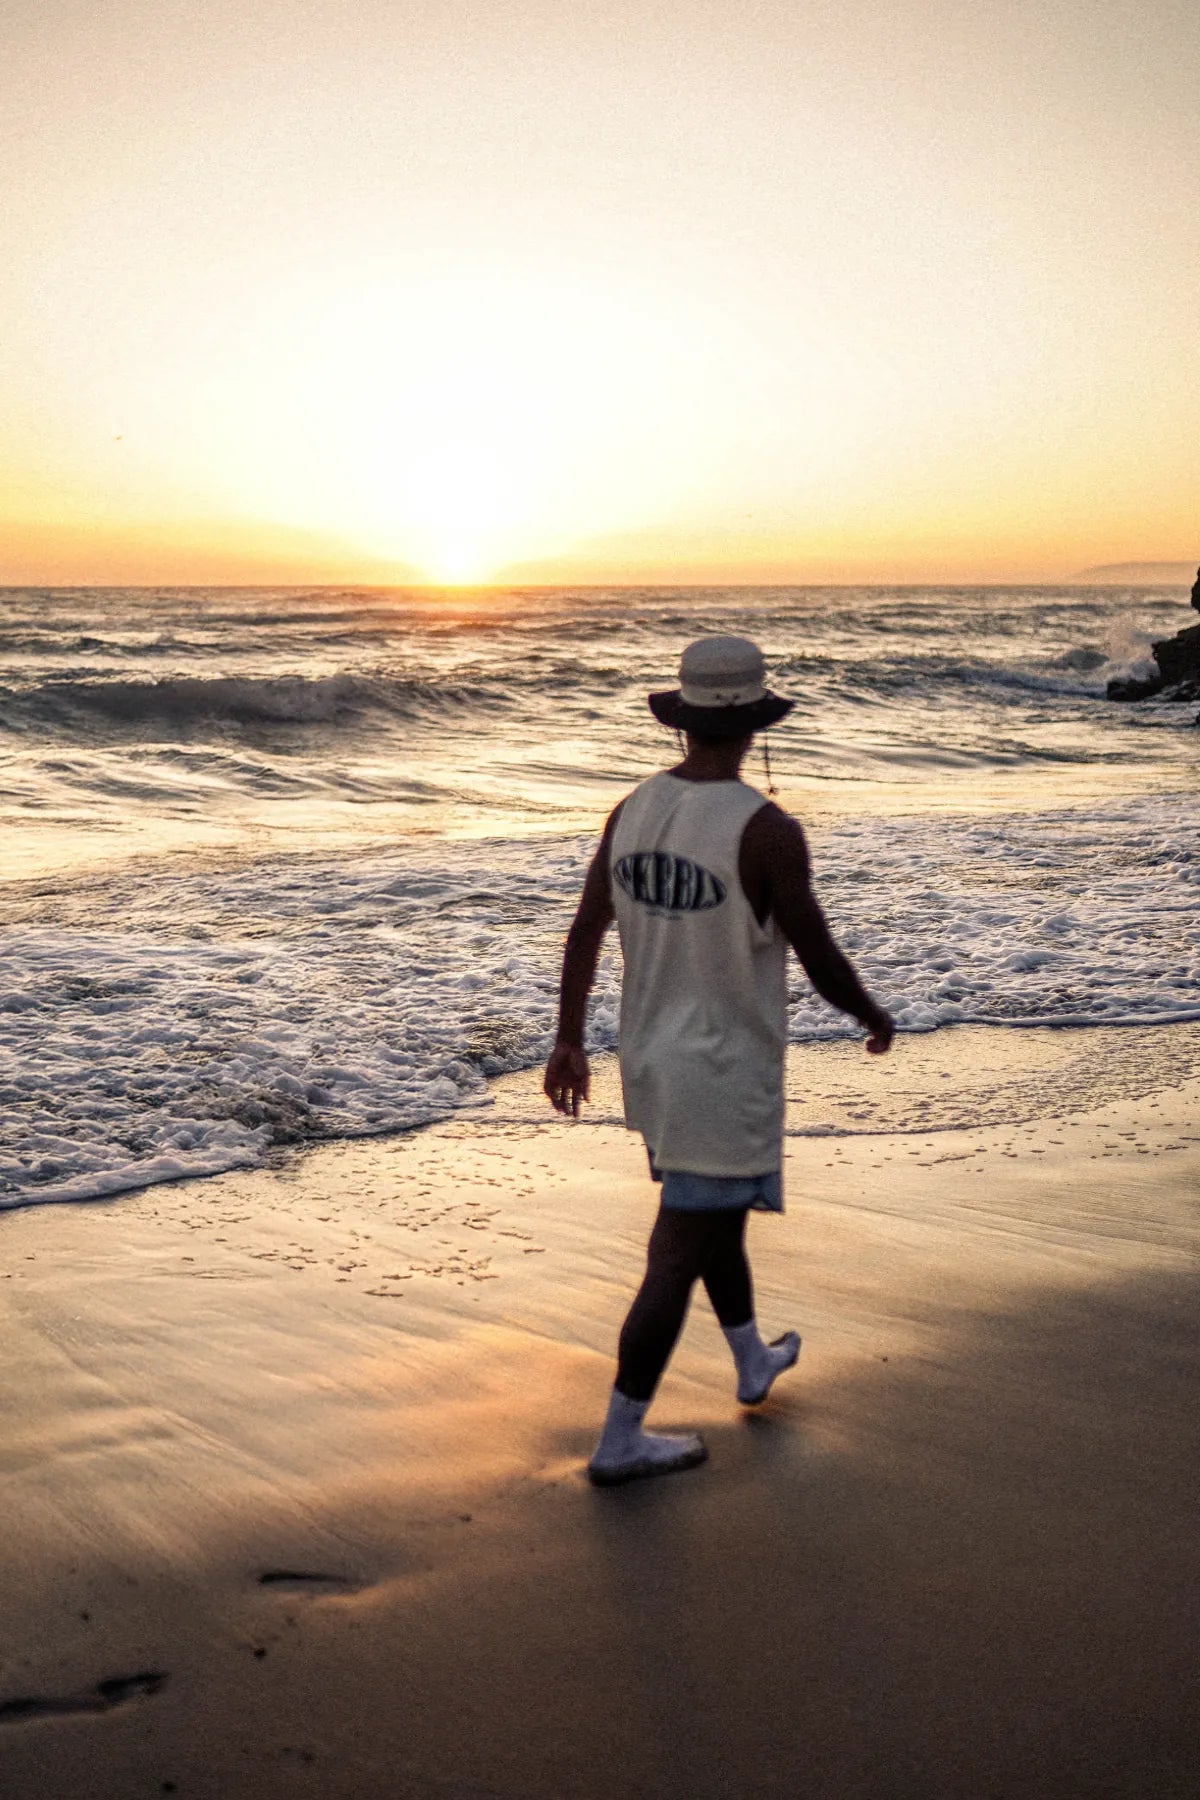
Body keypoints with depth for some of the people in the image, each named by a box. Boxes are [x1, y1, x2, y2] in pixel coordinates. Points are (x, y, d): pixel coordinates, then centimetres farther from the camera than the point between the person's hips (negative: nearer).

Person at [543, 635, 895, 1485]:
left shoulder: (634, 809, -1)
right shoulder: (767, 831, -21)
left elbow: (585, 933, 5)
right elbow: (820, 961, -14)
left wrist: (569, 1042, 16)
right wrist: (876, 1018, 6)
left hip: (652, 1063, 8)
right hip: (726, 1077, -7)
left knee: (718, 1215, 26)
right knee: (679, 1256, 2)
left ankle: (753, 1361, 47)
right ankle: (620, 1440, 11)